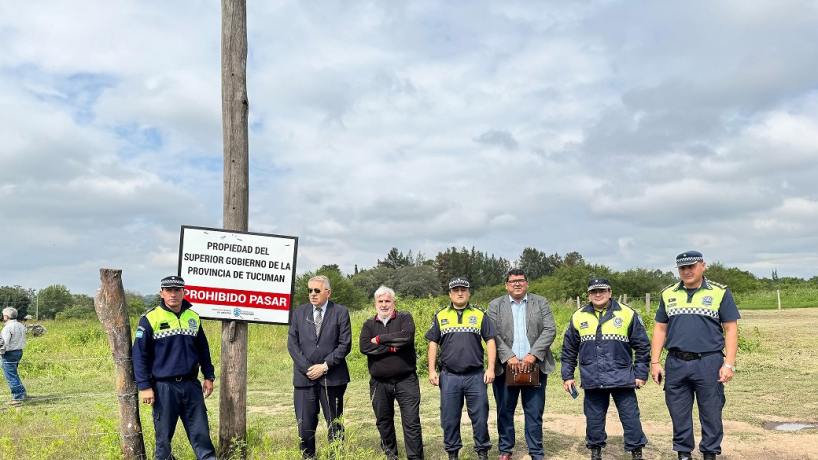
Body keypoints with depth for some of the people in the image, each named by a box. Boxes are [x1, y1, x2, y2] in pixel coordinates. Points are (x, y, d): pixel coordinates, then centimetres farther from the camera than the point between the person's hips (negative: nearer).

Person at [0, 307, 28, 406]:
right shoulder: (21, 326, 8)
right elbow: (23, 341, 13)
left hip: (9, 354, -9)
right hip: (19, 351, 9)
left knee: (11, 376, -2)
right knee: (14, 374, 22)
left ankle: (17, 397, -2)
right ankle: (22, 393, 26)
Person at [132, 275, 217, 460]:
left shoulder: (193, 318, 9)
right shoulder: (150, 319, -5)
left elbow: (203, 349, 19)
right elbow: (139, 355, -5)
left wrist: (209, 376, 15)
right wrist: (144, 387, -9)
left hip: (191, 384, 4)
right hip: (164, 387, -3)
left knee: (201, 432, 5)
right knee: (164, 435, 7)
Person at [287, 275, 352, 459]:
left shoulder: (340, 312, 1)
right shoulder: (299, 312, 9)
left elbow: (345, 344, -4)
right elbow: (292, 343, 4)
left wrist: (324, 366, -11)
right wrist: (307, 368, -7)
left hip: (332, 377, -2)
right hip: (304, 376, 2)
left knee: (334, 424, 7)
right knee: (305, 425, 2)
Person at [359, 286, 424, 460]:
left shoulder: (404, 318, 1)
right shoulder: (369, 324, 8)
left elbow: (407, 336, -20)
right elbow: (364, 347, -10)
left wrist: (380, 339, -12)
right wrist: (392, 347, -14)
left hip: (406, 380, -3)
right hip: (379, 383, 3)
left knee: (412, 422, -4)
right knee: (383, 421, 16)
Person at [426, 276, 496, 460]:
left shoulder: (479, 315, 5)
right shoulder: (440, 316, 8)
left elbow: (490, 341, 4)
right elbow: (433, 344, 9)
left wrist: (491, 368, -4)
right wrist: (432, 370, 2)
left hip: (476, 375, -1)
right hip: (449, 376, 1)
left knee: (480, 416, 3)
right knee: (449, 418, 7)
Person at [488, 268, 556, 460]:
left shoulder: (541, 302, 8)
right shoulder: (495, 305, 7)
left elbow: (550, 330, -1)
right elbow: (494, 335, -1)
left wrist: (533, 355, -11)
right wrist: (509, 357, -13)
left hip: (535, 366, 0)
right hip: (505, 367, 0)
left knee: (535, 413, 4)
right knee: (505, 411, 6)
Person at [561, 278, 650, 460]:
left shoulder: (628, 314, -1)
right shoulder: (578, 317, 6)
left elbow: (642, 346, 3)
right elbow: (568, 350, 12)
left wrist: (641, 374, 1)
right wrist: (567, 376, 9)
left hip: (622, 378, -2)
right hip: (592, 381, 2)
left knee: (631, 417, 3)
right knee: (594, 418, 9)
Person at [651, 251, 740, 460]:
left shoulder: (720, 292, 2)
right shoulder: (668, 294, 10)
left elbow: (730, 329, 0)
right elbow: (660, 329, 12)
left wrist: (729, 364, -8)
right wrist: (655, 362, 7)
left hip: (709, 363, -3)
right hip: (675, 364, 3)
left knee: (711, 414, 4)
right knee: (679, 414, 9)